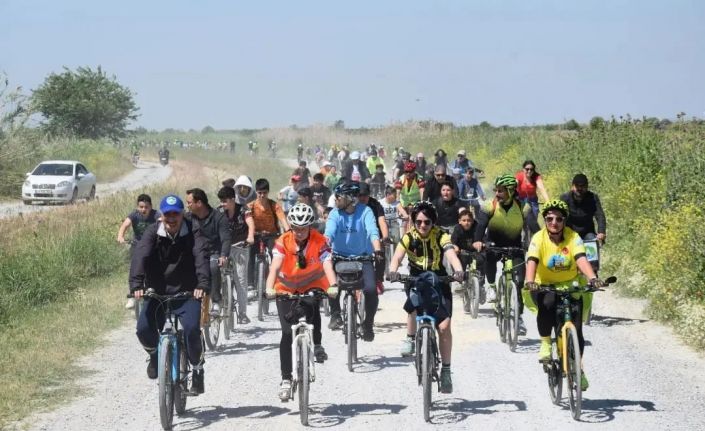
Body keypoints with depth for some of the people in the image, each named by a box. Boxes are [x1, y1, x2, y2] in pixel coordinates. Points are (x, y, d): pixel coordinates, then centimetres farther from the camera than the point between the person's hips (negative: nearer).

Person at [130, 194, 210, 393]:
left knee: (192, 329, -25)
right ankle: (154, 353, 18)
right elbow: (140, 256, -19)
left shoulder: (193, 234, -7)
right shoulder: (152, 232, -4)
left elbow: (201, 258, -23)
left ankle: (197, 369, 1)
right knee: (144, 329, -18)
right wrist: (136, 284, -35)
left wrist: (203, 284, -41)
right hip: (158, 293, 2)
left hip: (187, 294, -2)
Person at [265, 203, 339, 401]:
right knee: (287, 333, -8)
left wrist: (332, 286, -53)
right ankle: (286, 379, -1)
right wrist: (270, 288, -52)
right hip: (286, 290, 0)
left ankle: (317, 344, -6)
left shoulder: (319, 242, -20)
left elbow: (327, 266, -33)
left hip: (312, 286, 0)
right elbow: (274, 267, -33)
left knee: (311, 306, -32)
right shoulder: (282, 242, -21)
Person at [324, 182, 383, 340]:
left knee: (371, 290, -19)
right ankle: (335, 314, -7)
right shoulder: (335, 213, -6)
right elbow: (329, 233, -22)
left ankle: (368, 324, 3)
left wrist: (378, 251, -42)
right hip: (340, 256, 1)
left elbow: (373, 232, -25)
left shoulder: (365, 211, -11)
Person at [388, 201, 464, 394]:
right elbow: (397, 256, -25)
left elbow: (451, 254, -29)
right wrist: (393, 271, -47)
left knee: (444, 327, -12)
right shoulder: (409, 237, -9)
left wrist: (458, 270, -51)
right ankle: (410, 338, -10)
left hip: (439, 281, 0)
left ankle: (446, 370, 0)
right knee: (414, 305, -36)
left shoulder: (440, 236, -13)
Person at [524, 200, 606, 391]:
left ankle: (578, 368, 10)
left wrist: (592, 278, -47)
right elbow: (532, 261, -29)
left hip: (571, 286, 1)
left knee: (576, 327, -11)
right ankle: (545, 343, -13)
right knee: (546, 305, -36)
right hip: (545, 286, -1)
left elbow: (581, 259, -28)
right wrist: (530, 281, -49)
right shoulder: (539, 238, -15)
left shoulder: (573, 237, -13)